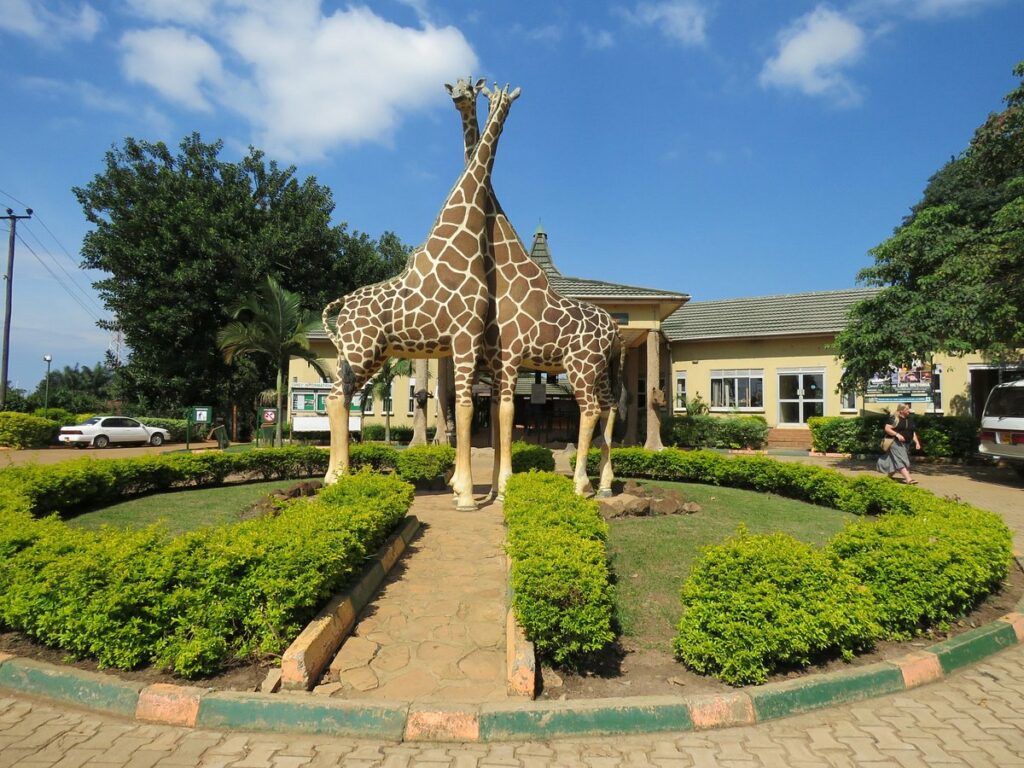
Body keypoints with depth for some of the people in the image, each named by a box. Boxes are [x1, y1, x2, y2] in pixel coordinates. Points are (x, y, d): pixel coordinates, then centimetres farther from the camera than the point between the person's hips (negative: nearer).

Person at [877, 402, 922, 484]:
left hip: (906, 444, 8)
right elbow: (887, 429, -11)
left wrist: (917, 442, 7)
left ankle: (889, 476, 28)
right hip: (896, 443, -7)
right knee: (901, 460, -17)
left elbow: (913, 432, 18)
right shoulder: (894, 418, -7)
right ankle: (908, 479, -27)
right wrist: (897, 434, -23)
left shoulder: (910, 419, 15)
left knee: (894, 461, 11)